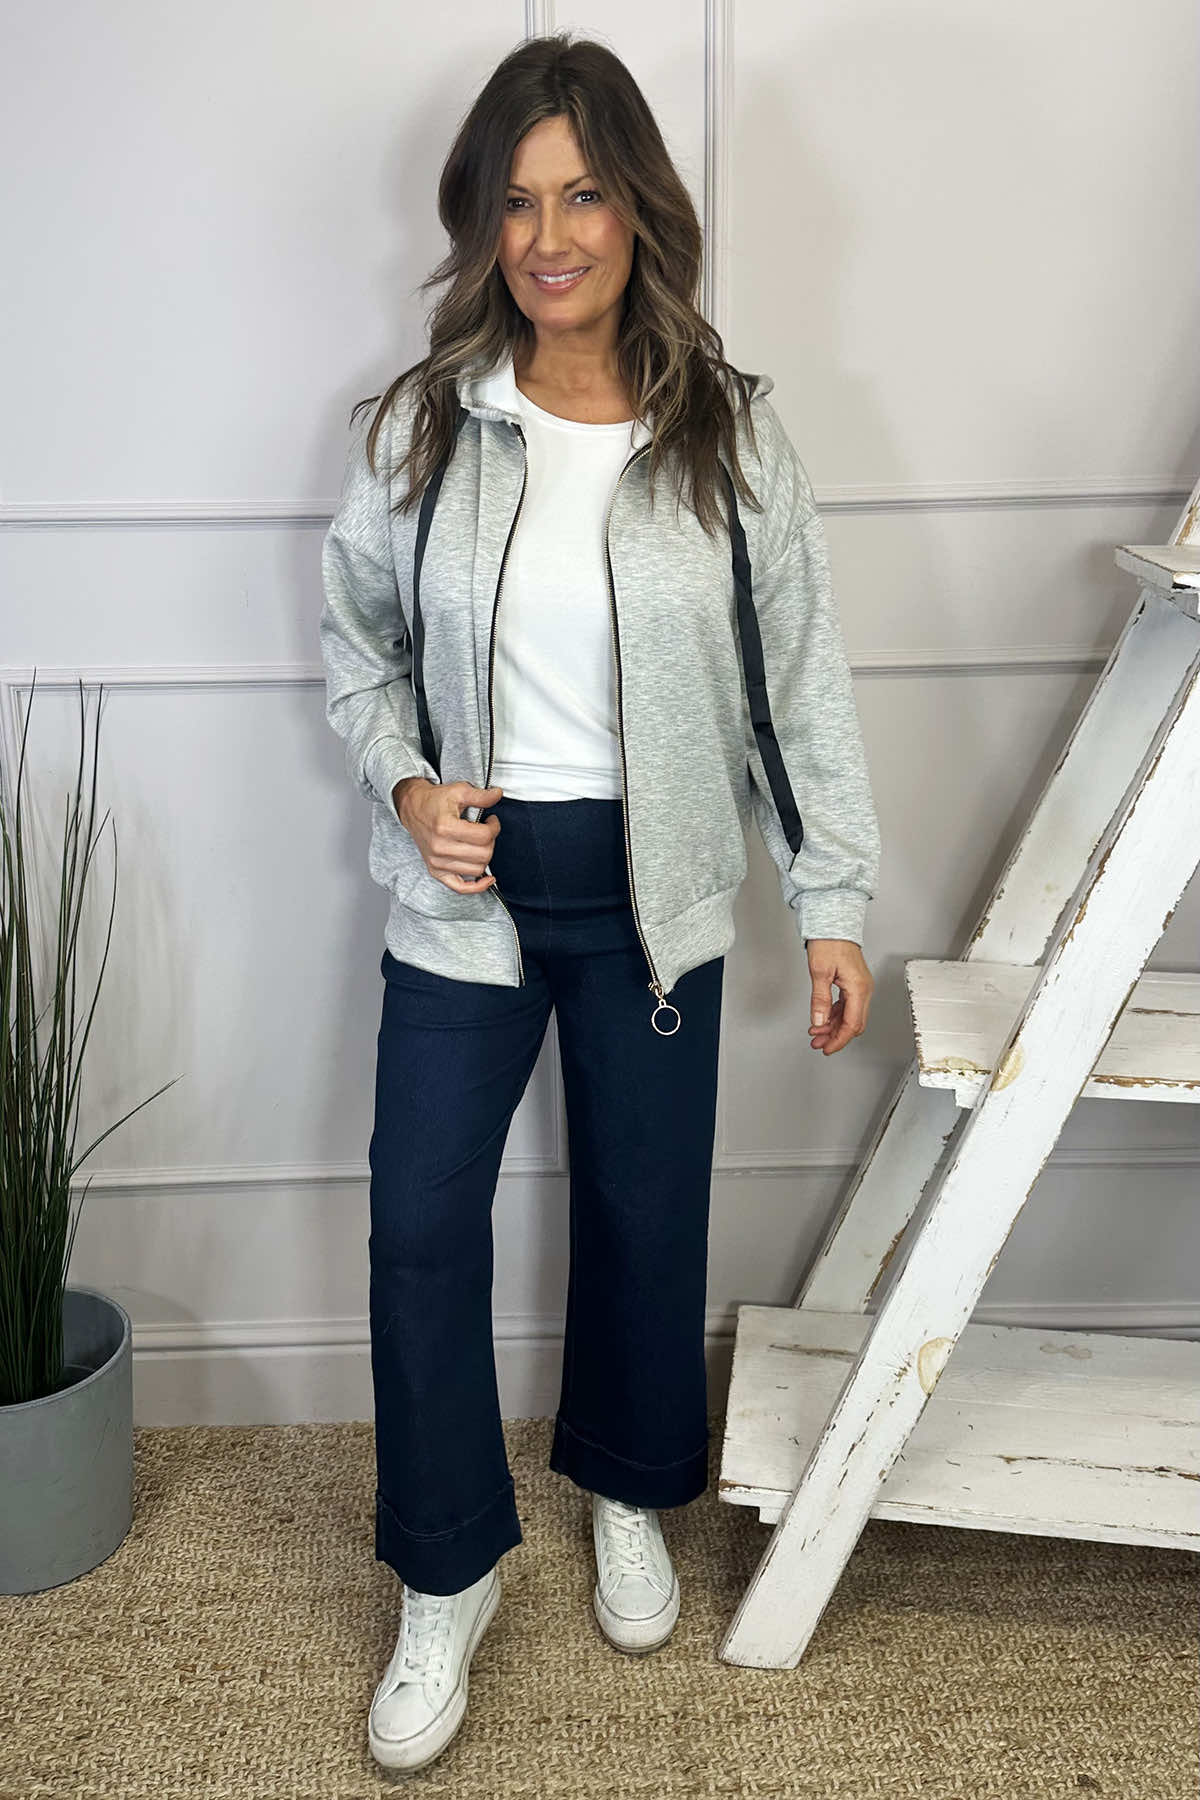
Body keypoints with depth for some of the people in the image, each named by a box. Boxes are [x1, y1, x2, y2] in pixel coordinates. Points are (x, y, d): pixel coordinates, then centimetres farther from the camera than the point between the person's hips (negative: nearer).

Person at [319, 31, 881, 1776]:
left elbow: (802, 679, -2)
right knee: (420, 1226, 2)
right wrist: (406, 784, -11)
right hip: (467, 884, 1)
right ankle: (450, 1579, 23)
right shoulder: (415, 429, -4)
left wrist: (835, 902, -2)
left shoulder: (731, 435, -6)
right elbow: (355, 644, 7)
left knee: (646, 1211, 13)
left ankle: (629, 1497, 41)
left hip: (654, 894, 0)